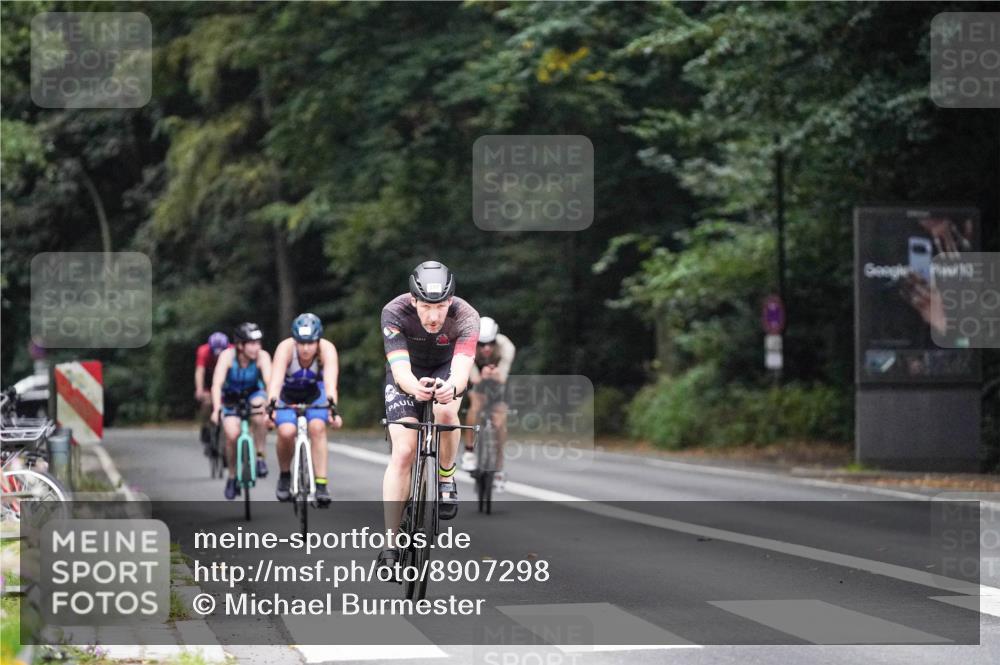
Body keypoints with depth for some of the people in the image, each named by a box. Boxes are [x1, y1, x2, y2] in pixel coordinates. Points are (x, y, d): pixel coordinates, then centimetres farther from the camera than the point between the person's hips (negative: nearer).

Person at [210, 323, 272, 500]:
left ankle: (260, 457, -15)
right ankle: (232, 476, 3)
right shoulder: (228, 356, -28)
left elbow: (269, 381, -38)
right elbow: (217, 384, -37)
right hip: (231, 397, 0)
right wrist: (216, 408, -51)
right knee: (232, 435, -19)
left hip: (253, 394, 0)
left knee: (260, 416, -33)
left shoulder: (262, 356, -27)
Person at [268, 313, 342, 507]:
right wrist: (271, 405, -62)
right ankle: (285, 476, 3)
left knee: (317, 427, -26)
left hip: (314, 392, 0)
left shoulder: (327, 349, -31)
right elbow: (276, 378, -45)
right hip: (288, 394, 0)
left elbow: (330, 380, -45)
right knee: (286, 432, -24)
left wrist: (332, 405, -63)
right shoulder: (286, 349, -32)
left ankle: (321, 485, -22)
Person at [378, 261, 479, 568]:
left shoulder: (465, 317, -32)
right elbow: (400, 368, -41)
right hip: (407, 373, 0)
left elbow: (462, 368, -44)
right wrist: (415, 388, -64)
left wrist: (452, 387, -68)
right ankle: (390, 544, -11)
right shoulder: (395, 312, -32)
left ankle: (446, 478, -6)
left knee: (445, 411, -34)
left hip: (445, 369, 0)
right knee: (403, 452, -16)